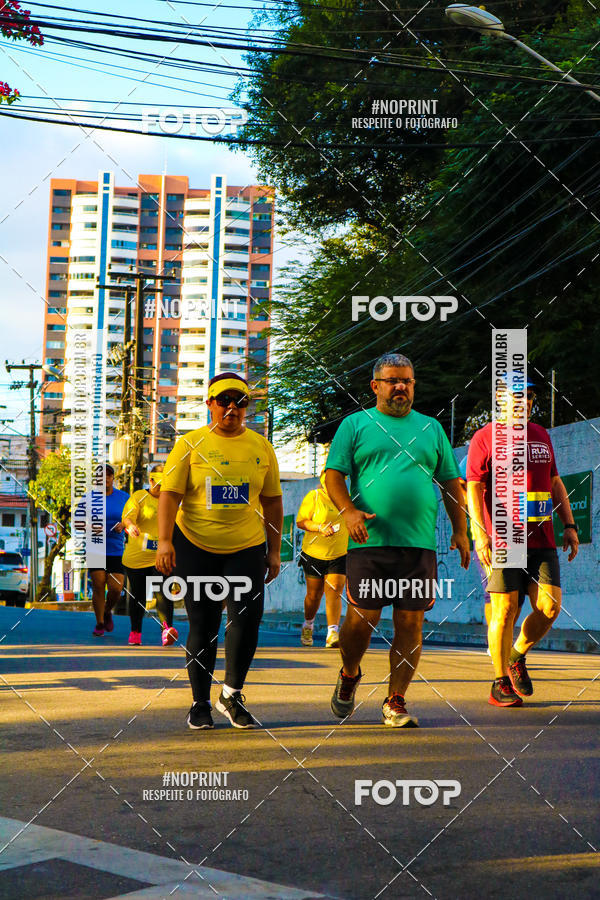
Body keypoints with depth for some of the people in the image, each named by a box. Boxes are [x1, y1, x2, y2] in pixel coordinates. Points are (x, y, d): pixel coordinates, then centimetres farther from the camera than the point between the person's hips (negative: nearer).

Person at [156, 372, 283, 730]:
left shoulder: (261, 447, 8)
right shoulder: (190, 445, 1)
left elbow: (273, 502, 13)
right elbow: (170, 495, -5)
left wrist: (274, 551, 9)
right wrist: (165, 541, -16)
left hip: (246, 546, 2)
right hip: (196, 546, -1)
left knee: (248, 615, -13)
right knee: (203, 625, 2)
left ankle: (233, 694, 6)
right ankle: (201, 703, 16)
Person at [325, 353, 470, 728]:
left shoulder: (431, 428, 18)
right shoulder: (355, 425, 10)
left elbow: (451, 483, 20)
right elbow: (333, 475, 2)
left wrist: (460, 530, 10)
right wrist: (348, 511, -16)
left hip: (420, 544, 2)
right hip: (369, 541, -2)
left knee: (410, 622, -1)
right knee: (362, 619, -4)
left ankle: (396, 701, 9)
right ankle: (349, 675, 26)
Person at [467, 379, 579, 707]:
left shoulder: (541, 436, 19)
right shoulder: (484, 438, 1)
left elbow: (555, 482, 24)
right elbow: (474, 488, -5)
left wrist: (569, 525, 16)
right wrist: (480, 533, -16)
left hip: (541, 539, 5)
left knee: (549, 607, -4)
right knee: (505, 610, -6)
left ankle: (518, 656, 22)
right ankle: (501, 684, 6)